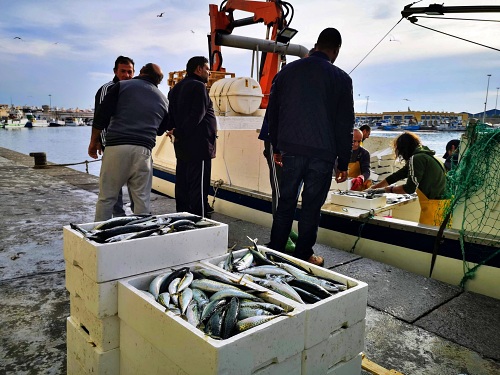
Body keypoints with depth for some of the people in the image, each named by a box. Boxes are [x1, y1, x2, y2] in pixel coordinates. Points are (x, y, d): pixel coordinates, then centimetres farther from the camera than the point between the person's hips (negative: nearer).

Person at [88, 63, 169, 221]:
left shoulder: (122, 86, 8)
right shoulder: (163, 100, 17)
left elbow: (101, 115, 2)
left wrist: (94, 141, 11)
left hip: (116, 146, -2)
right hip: (143, 150, 2)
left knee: (106, 198, 6)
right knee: (142, 200, 8)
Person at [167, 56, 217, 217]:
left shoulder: (176, 88, 21)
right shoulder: (198, 86, -9)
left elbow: (170, 114, 19)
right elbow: (197, 116, -19)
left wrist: (174, 130, 6)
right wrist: (179, 133, -14)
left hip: (182, 146, 10)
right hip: (198, 145, -9)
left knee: (182, 184, 14)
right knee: (198, 186, -7)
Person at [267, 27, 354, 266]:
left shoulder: (287, 71, 7)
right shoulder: (341, 78, -2)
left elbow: (273, 112, 11)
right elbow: (345, 124, -2)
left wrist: (277, 147, 20)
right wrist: (343, 163, 4)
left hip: (290, 150, 3)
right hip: (323, 154, -3)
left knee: (285, 203, 13)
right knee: (311, 207, 7)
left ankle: (275, 253, 20)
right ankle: (303, 256, 17)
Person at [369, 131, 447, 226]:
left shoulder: (416, 158, -12)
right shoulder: (422, 155, 17)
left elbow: (410, 188, -14)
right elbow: (397, 176, 21)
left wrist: (387, 189, -1)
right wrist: (373, 188, 24)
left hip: (434, 203, -9)